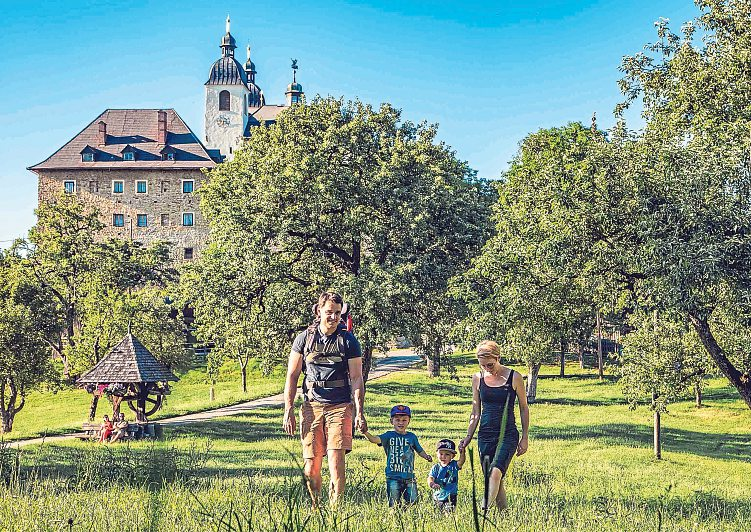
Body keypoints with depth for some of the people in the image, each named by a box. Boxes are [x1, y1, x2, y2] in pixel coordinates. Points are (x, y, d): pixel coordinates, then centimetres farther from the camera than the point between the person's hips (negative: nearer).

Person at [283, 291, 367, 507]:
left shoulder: (348, 340, 4)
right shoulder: (304, 338, 7)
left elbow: (356, 378, 3)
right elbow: (292, 376, 9)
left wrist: (359, 412, -6)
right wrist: (288, 411, 3)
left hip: (340, 406, -1)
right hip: (311, 406, 1)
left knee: (336, 460, -13)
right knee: (311, 466, 2)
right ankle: (314, 508, 19)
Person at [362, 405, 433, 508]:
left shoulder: (412, 437, 9)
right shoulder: (389, 435, 0)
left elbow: (419, 450, 21)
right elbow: (376, 439, -16)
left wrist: (426, 456, 0)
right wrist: (366, 433, -35)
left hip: (409, 477, 3)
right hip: (393, 477, -2)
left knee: (412, 502, 2)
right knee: (394, 506, -2)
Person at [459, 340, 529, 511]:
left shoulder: (514, 377, -3)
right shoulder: (477, 378, 6)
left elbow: (524, 408, 6)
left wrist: (525, 437, 4)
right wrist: (468, 437, 6)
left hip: (508, 435, -4)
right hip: (485, 435, 4)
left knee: (495, 473, -25)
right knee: (493, 480, 4)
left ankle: (484, 510, -30)